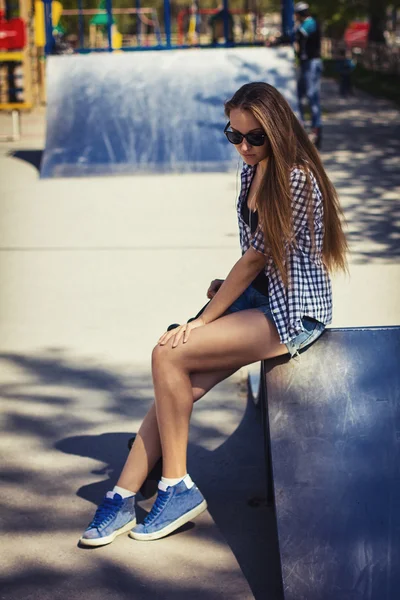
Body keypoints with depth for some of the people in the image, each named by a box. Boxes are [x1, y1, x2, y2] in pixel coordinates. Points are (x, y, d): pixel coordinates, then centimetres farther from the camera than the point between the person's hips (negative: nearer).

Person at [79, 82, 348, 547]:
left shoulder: (296, 178, -18)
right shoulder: (252, 171, 10)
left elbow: (257, 256, -17)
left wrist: (203, 321, -12)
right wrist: (228, 287, -2)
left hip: (293, 312, -8)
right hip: (256, 297, 8)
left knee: (169, 355, -19)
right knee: (178, 387, -10)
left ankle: (177, 488, -7)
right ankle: (123, 496, -7)